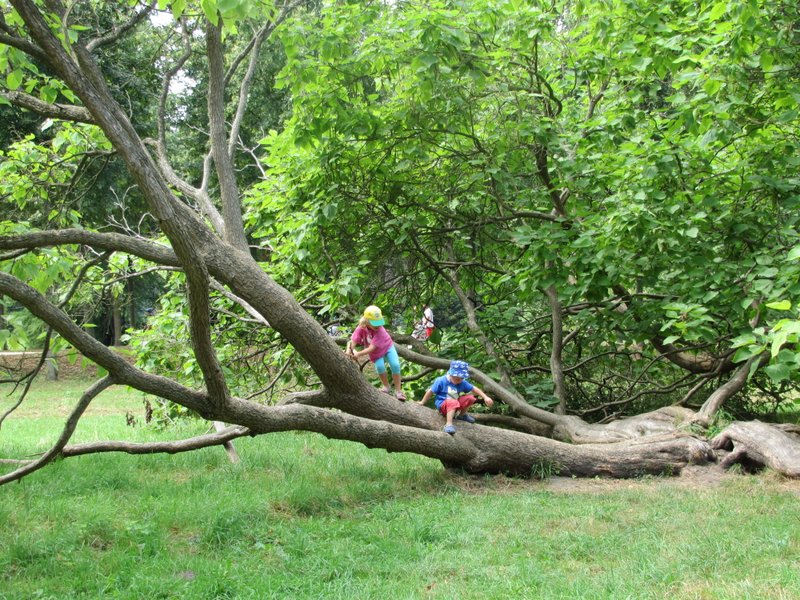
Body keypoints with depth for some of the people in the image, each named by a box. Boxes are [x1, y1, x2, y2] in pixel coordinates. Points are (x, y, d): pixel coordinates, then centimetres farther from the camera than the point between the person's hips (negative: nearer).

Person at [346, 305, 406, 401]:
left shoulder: (379, 330, -35)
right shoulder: (361, 328, -25)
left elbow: (372, 348, -40)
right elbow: (353, 341, -29)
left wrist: (358, 354, -50)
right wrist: (349, 350, -49)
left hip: (388, 347, -2)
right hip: (377, 354, 2)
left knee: (395, 365, -20)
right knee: (380, 366, -22)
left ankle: (398, 390, -8)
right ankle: (386, 387, 3)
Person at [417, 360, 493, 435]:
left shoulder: (462, 383, 0)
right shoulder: (441, 381, -14)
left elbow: (474, 389, 4)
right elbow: (430, 391, -6)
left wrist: (485, 397, -5)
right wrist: (422, 403, 2)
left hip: (455, 405, 6)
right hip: (443, 405, -6)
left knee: (470, 398, -6)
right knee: (453, 402, -39)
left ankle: (462, 414, 15)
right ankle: (449, 424, -46)